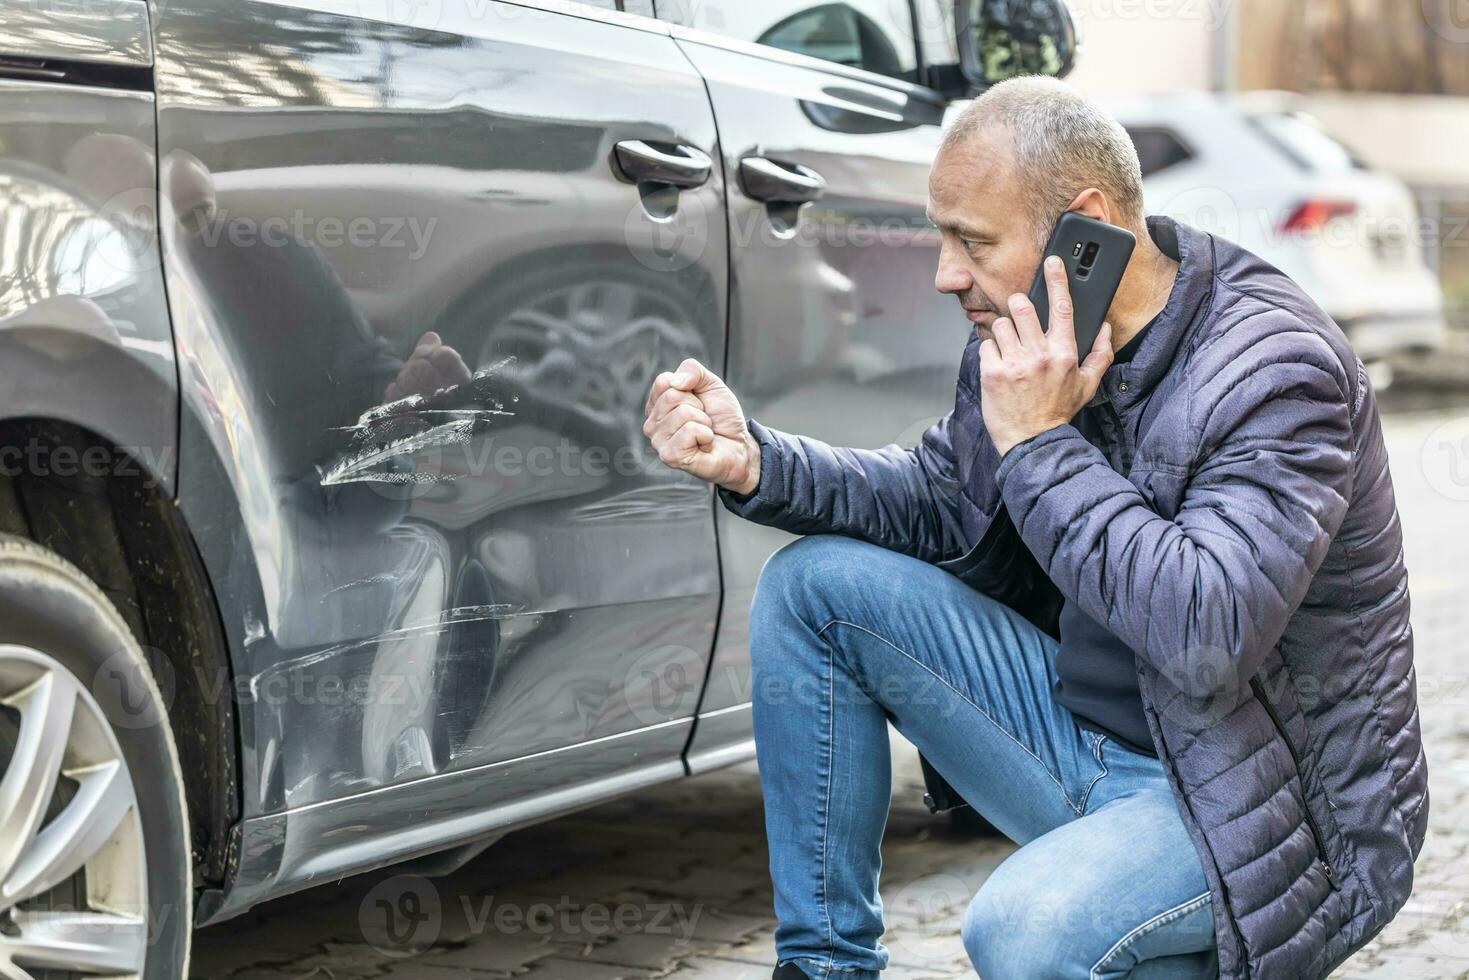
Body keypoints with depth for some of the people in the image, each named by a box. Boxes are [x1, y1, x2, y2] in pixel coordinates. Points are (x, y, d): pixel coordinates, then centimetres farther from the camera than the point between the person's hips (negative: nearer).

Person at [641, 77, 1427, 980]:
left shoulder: (1277, 373, -23)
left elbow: (1208, 637, -34)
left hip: (1266, 803, -7)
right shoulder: (1031, 337, -1)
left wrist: (1042, 444, -29)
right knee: (814, 584, 0)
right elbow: (941, 502, 13)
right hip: (1085, 728, 8)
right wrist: (755, 463, -3)